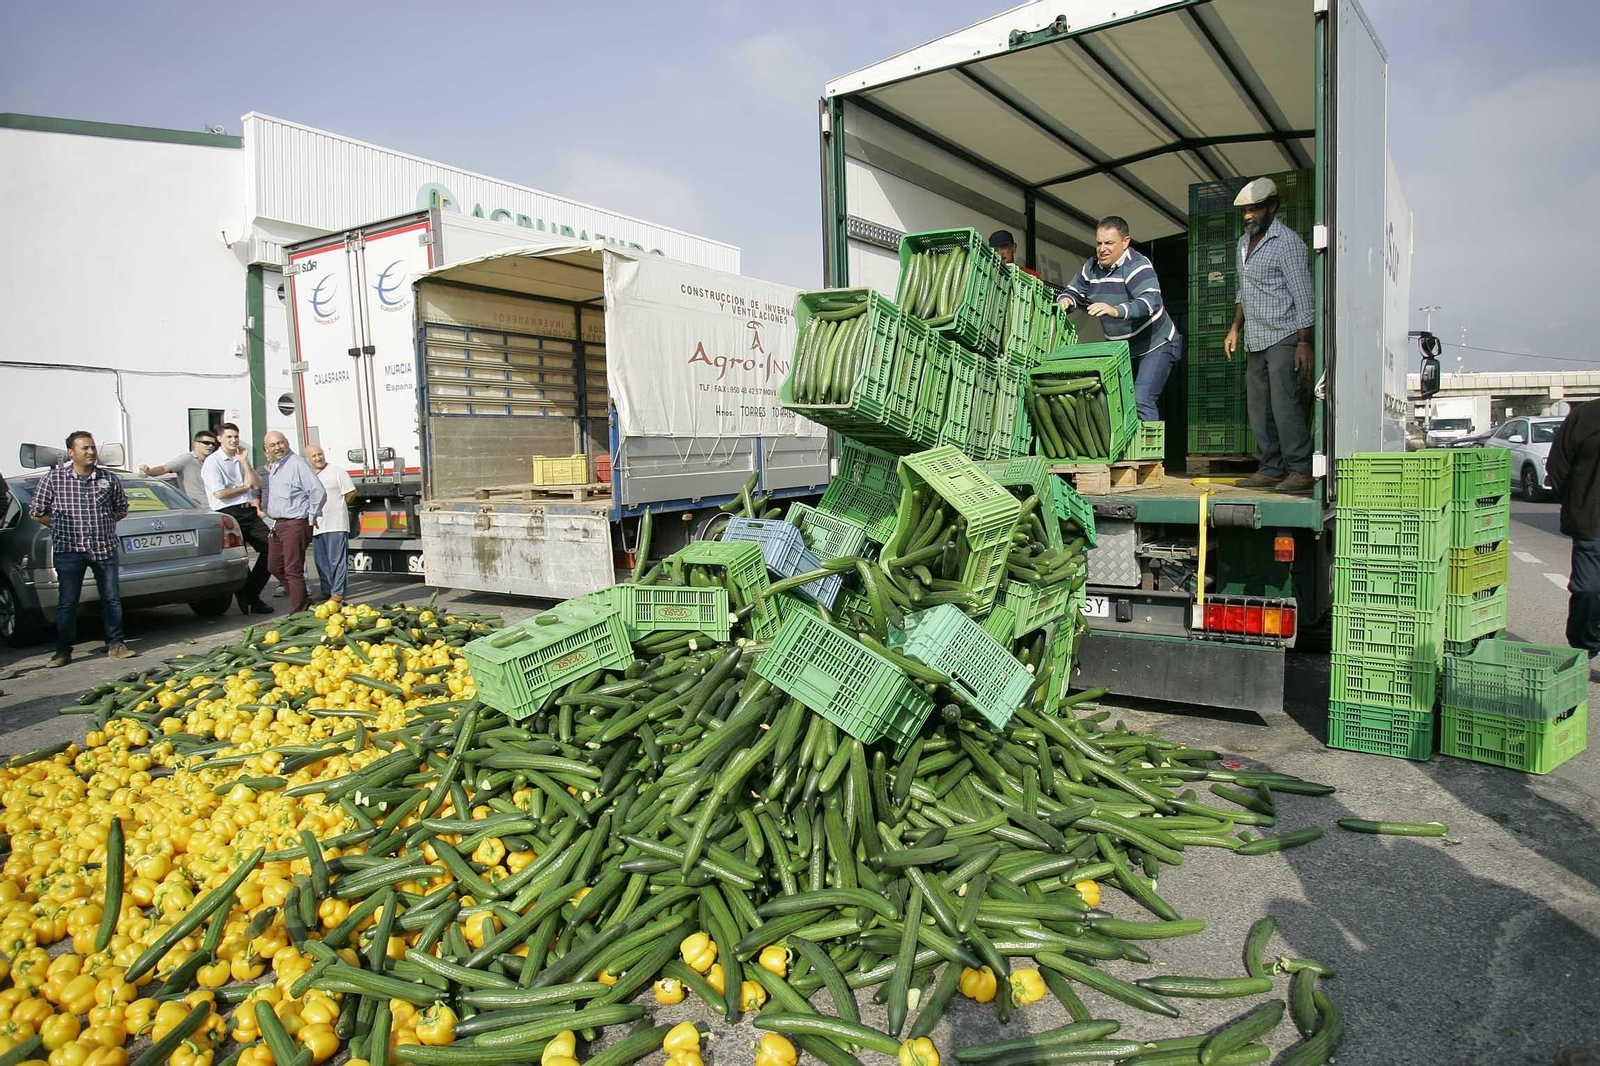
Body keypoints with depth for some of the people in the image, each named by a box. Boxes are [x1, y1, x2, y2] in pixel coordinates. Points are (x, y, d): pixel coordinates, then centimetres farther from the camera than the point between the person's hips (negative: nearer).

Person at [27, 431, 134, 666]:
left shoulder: (109, 479, 5)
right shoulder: (53, 478, -1)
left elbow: (121, 510, 18)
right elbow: (36, 512, 6)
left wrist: (102, 524, 8)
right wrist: (62, 526, 4)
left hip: (105, 548, 2)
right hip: (69, 550, -2)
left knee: (112, 598, 5)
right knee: (67, 602, 0)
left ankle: (115, 645, 14)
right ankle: (63, 651, 9)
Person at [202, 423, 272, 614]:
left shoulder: (241, 460, 18)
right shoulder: (213, 462, -3)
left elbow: (257, 485, 6)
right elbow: (220, 493, -14)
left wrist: (244, 461, 1)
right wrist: (245, 487, -1)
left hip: (249, 512, 7)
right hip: (229, 514, -6)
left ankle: (250, 595, 11)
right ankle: (246, 598, 14)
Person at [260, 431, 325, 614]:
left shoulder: (297, 464, -12)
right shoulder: (273, 468, 16)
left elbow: (319, 491, -18)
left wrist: (311, 517, -12)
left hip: (295, 524, -10)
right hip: (277, 524, 10)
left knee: (293, 570, -8)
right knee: (275, 567, 15)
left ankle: (297, 612, -2)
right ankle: (304, 599, 28)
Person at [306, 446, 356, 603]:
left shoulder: (336, 472, 0)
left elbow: (351, 493, -2)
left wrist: (337, 507, 5)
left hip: (336, 524, -6)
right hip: (316, 525, 6)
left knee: (337, 560, -7)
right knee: (321, 562, 11)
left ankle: (338, 593, -6)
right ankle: (327, 591, 21)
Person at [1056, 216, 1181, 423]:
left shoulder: (1137, 266, -22)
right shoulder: (1092, 268, 0)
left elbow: (1151, 302, -37)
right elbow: (1073, 291, 13)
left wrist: (1116, 310, -55)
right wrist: (1066, 300, -13)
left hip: (1155, 345, -7)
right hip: (1121, 349, 7)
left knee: (1141, 401, -20)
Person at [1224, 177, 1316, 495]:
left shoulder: (1287, 241, -8)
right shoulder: (1244, 243, 17)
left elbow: (1302, 294, -11)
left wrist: (1304, 341, -16)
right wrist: (1235, 328, 18)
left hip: (1283, 337, -8)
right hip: (1255, 341, 8)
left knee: (1284, 402, -14)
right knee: (1258, 406, 7)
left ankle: (1301, 471, -9)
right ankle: (1270, 469, 13)